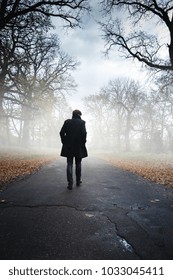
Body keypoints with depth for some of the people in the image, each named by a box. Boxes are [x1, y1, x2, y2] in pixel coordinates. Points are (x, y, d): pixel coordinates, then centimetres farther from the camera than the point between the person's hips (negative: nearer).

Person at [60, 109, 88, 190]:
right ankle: (78, 181, 25)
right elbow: (84, 133, -12)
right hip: (79, 147, -1)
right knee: (78, 164, 15)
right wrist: (83, 143, 0)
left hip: (68, 147, 1)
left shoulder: (67, 122, 3)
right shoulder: (82, 122, -3)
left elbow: (61, 133, -2)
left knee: (69, 164, 3)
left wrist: (64, 142, 7)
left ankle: (70, 183, -3)